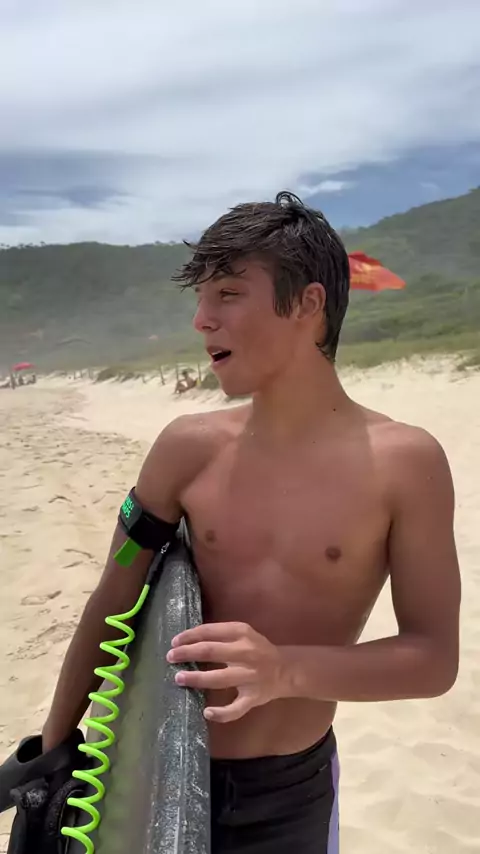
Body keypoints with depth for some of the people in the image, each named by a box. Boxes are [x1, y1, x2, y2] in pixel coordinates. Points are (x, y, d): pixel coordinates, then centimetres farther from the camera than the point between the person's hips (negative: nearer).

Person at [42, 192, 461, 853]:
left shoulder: (404, 462, -15)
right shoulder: (189, 448, -9)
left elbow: (435, 656, -13)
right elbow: (112, 604, 0)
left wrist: (287, 669, -29)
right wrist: (54, 747, 7)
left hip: (292, 790, -1)